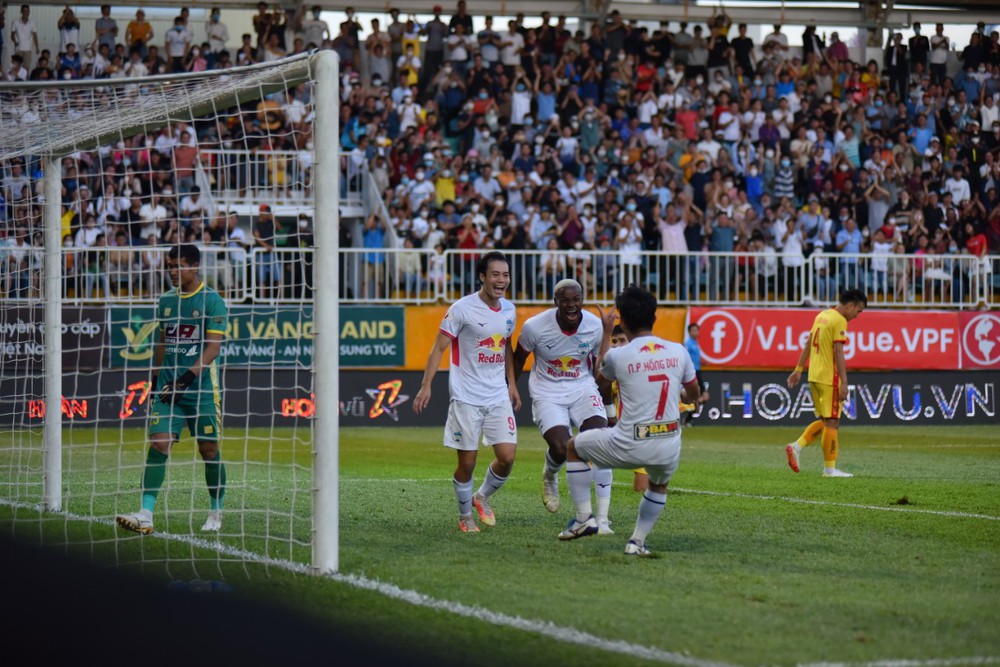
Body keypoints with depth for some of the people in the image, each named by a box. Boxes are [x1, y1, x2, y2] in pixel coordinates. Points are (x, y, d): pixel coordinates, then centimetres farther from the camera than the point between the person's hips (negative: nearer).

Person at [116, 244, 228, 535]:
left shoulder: (212, 301, -5)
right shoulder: (166, 301, 12)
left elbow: (213, 347, -12)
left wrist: (188, 377, -22)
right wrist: (155, 380, 20)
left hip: (202, 388, -4)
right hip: (168, 386, 4)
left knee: (209, 450, 4)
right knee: (159, 443, -9)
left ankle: (216, 513, 21)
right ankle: (146, 515, -16)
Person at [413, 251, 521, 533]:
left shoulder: (509, 310, 7)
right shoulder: (462, 309, -12)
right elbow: (439, 347, -9)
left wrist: (512, 384, 21)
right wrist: (426, 386, -16)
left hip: (498, 396, 5)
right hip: (466, 397, -5)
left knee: (507, 457, -4)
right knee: (467, 462, -1)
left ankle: (482, 497, 24)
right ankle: (465, 517, 19)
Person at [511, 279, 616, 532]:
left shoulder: (596, 327, -11)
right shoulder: (535, 327, -17)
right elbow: (518, 360, 2)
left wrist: (610, 409, 9)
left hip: (583, 389, 2)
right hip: (548, 394, -2)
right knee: (561, 449, -22)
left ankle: (602, 519, -12)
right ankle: (550, 475, 19)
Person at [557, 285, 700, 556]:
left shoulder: (617, 356, -8)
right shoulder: (678, 351, 1)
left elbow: (598, 379, 17)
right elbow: (693, 394, 18)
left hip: (628, 446, -3)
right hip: (669, 447, 3)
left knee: (573, 447, 24)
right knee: (659, 485, 38)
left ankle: (585, 517, 19)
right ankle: (638, 541, 27)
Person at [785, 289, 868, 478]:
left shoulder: (822, 316, 14)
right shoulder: (840, 321, -13)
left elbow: (808, 345, 18)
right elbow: (838, 352, -18)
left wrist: (798, 370, 22)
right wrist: (844, 383, -18)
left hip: (814, 377, 9)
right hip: (829, 378, -9)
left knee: (824, 420, 16)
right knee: (832, 422, -3)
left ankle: (797, 446, 1)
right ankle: (829, 469, 0)